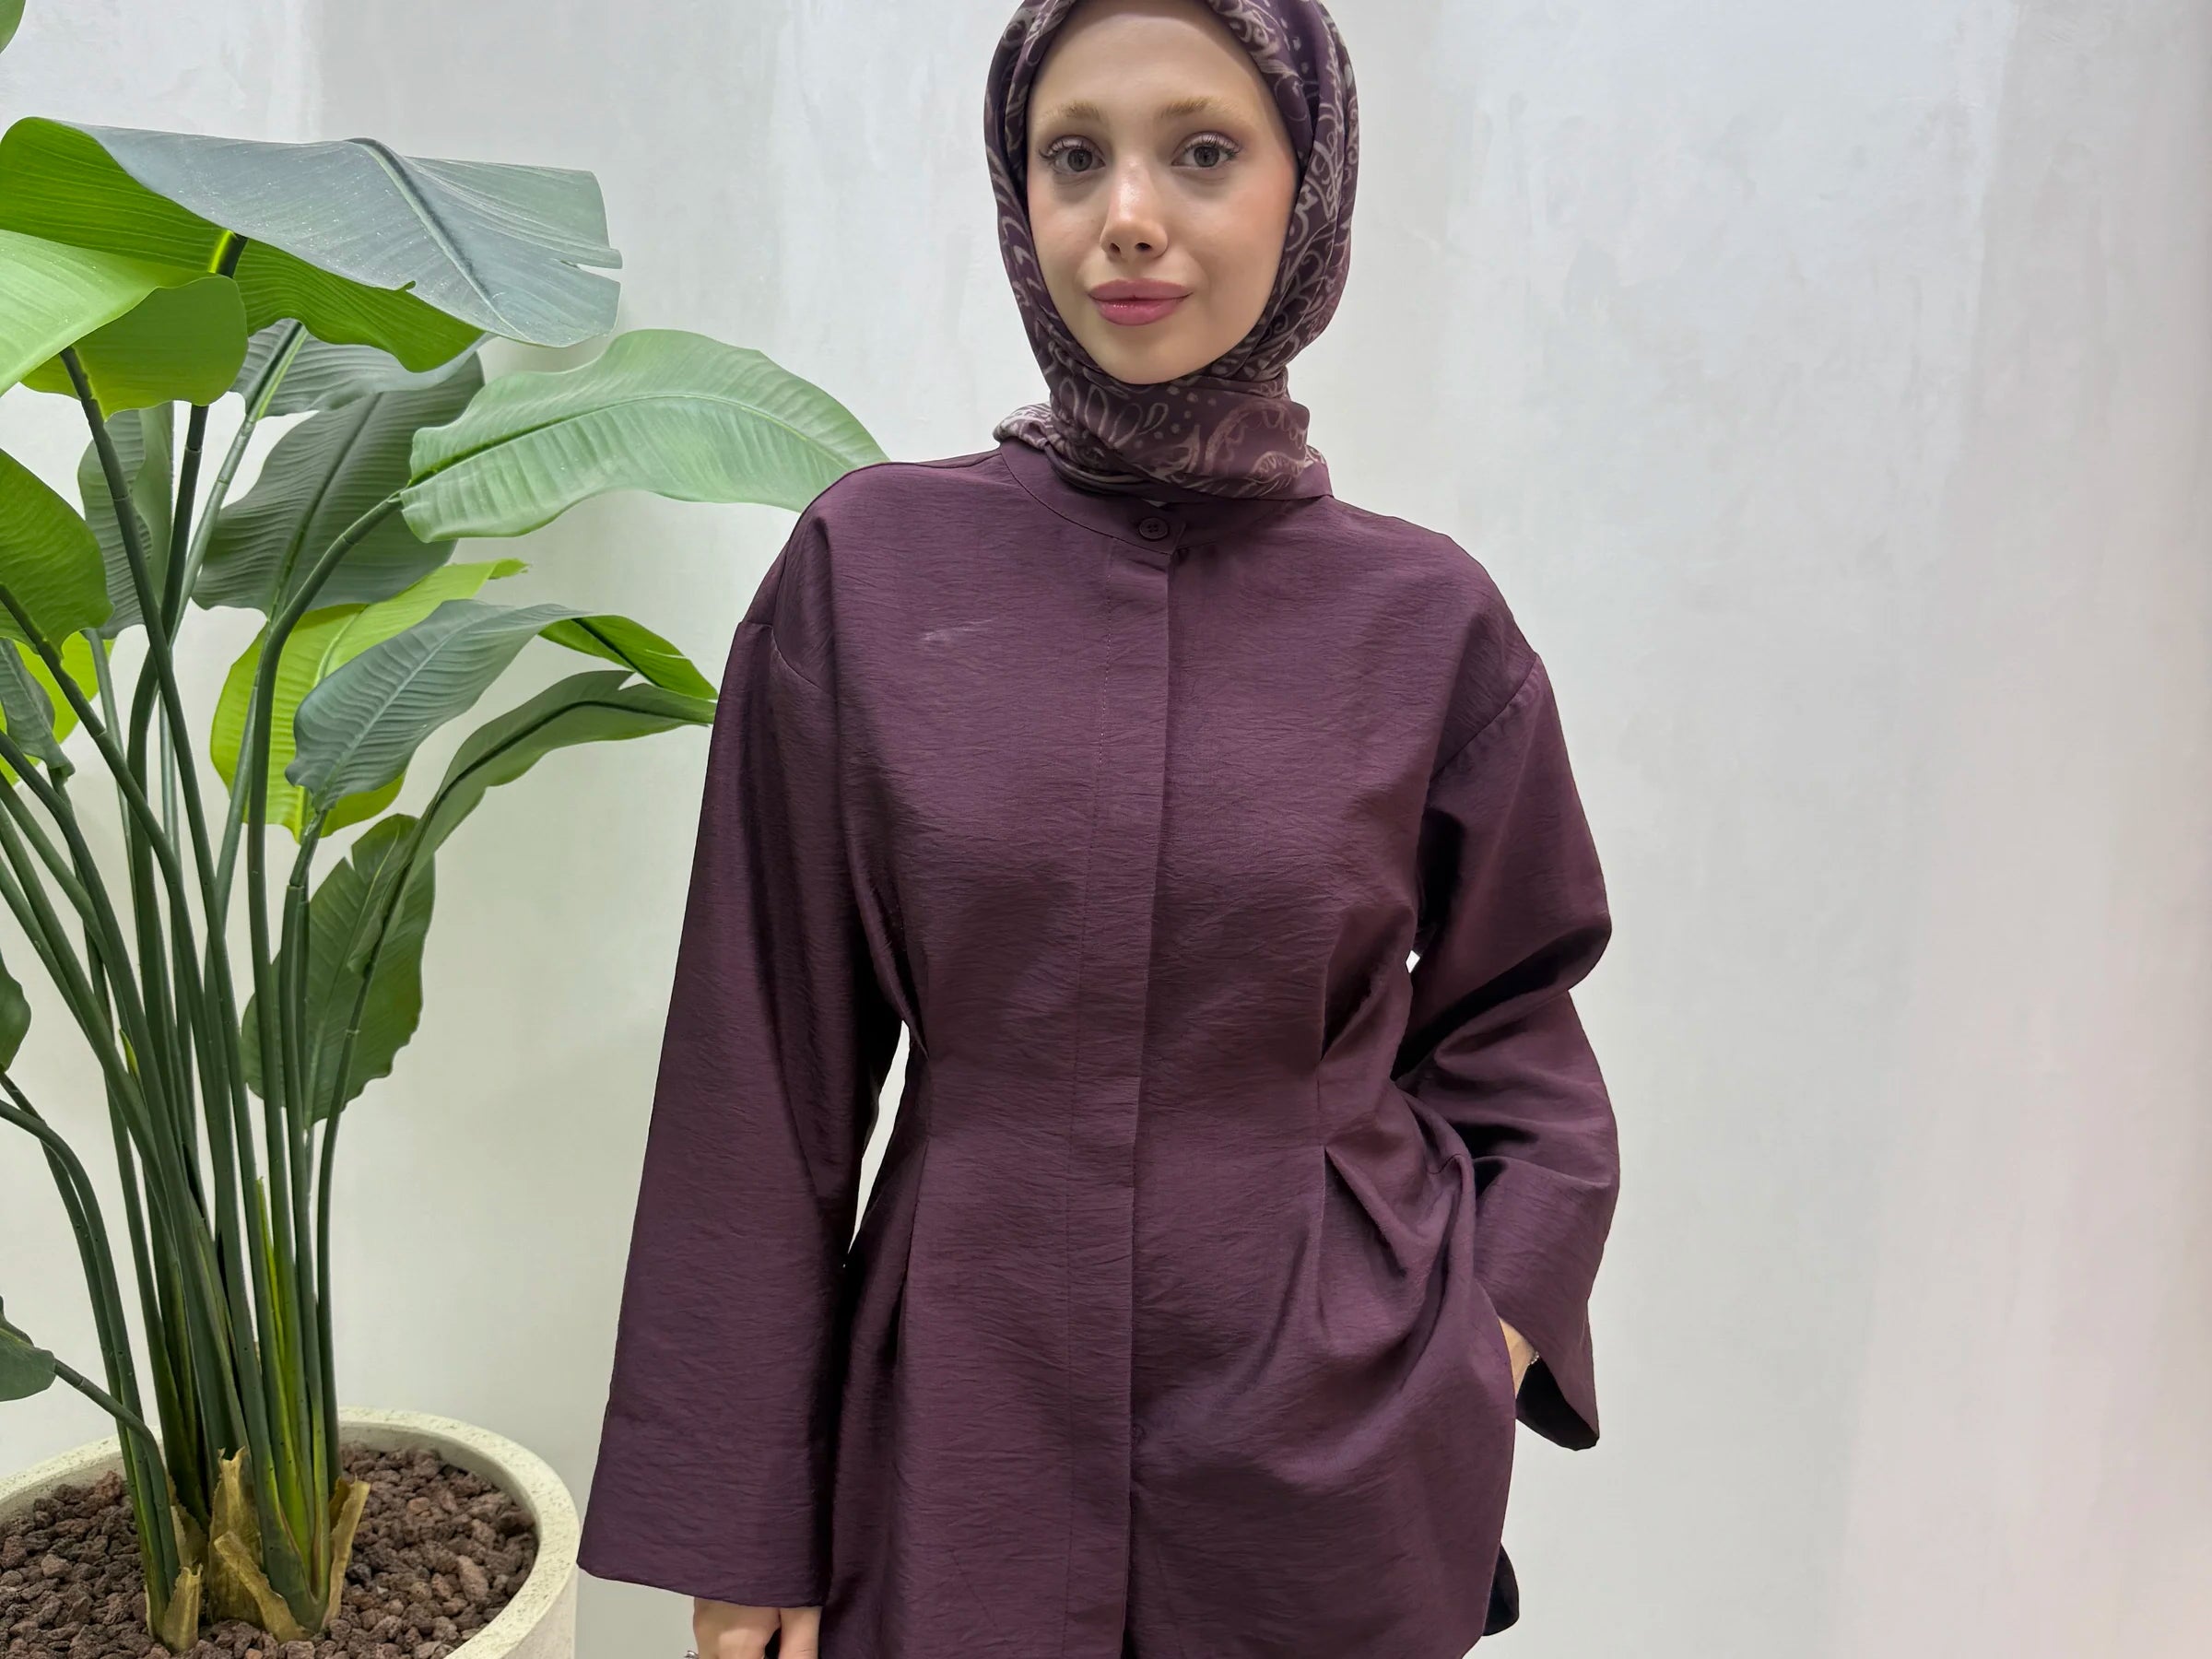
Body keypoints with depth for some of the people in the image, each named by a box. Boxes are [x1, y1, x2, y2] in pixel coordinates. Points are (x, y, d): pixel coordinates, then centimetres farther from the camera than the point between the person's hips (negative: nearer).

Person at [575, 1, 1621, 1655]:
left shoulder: (1429, 619, -6)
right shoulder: (868, 568, -8)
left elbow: (1506, 1017, 8)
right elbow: (769, 1073, -5)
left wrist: (1501, 1321, -7)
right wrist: (740, 1522, -2)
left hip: (1338, 1454, 1)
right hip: (966, 1438, 0)